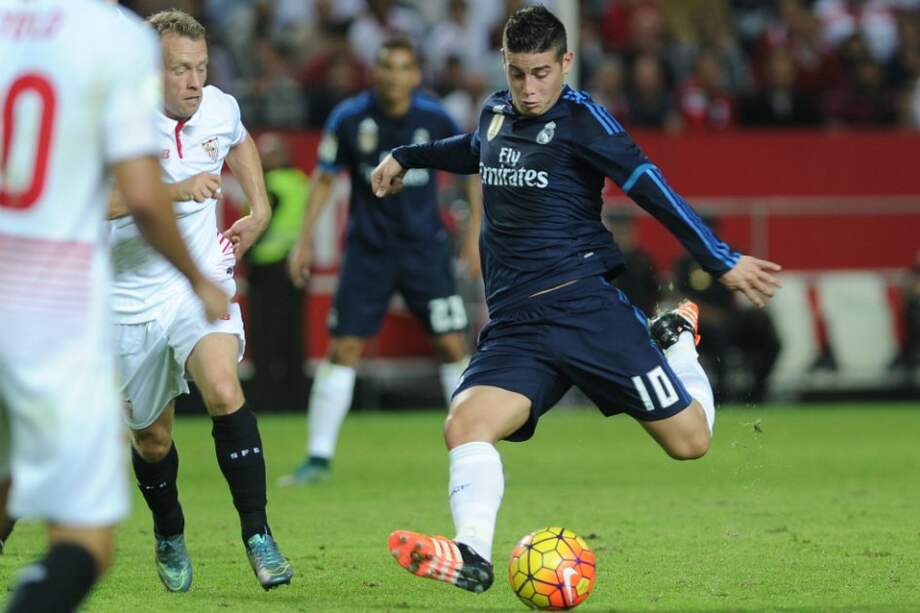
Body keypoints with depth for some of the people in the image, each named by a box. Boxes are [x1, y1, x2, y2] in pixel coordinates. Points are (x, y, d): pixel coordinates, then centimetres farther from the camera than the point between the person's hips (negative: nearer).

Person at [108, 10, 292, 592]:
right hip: (132, 298, -1)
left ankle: (258, 534, -18)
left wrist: (259, 209, 12)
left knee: (224, 391, -26)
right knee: (152, 438, 12)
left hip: (202, 283, 1)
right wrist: (175, 190, -45)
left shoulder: (220, 107, -3)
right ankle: (169, 538, 41)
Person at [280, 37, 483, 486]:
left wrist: (475, 232, 3)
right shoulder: (349, 119, -8)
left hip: (425, 247, 0)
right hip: (367, 250, 0)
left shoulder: (435, 120, -8)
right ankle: (318, 458, 3)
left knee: (452, 346, -4)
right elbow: (324, 178, 5)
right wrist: (304, 241, 3)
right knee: (343, 349, -5)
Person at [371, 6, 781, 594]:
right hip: (514, 326, 4)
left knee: (690, 440, -3)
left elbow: (650, 187, -8)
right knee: (465, 423, -24)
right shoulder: (496, 114, 15)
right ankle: (471, 555, -31)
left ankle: (677, 339, 26)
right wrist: (407, 158, 51)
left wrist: (724, 261, -12)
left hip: (585, 306, -4)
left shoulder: (580, 118, -4)